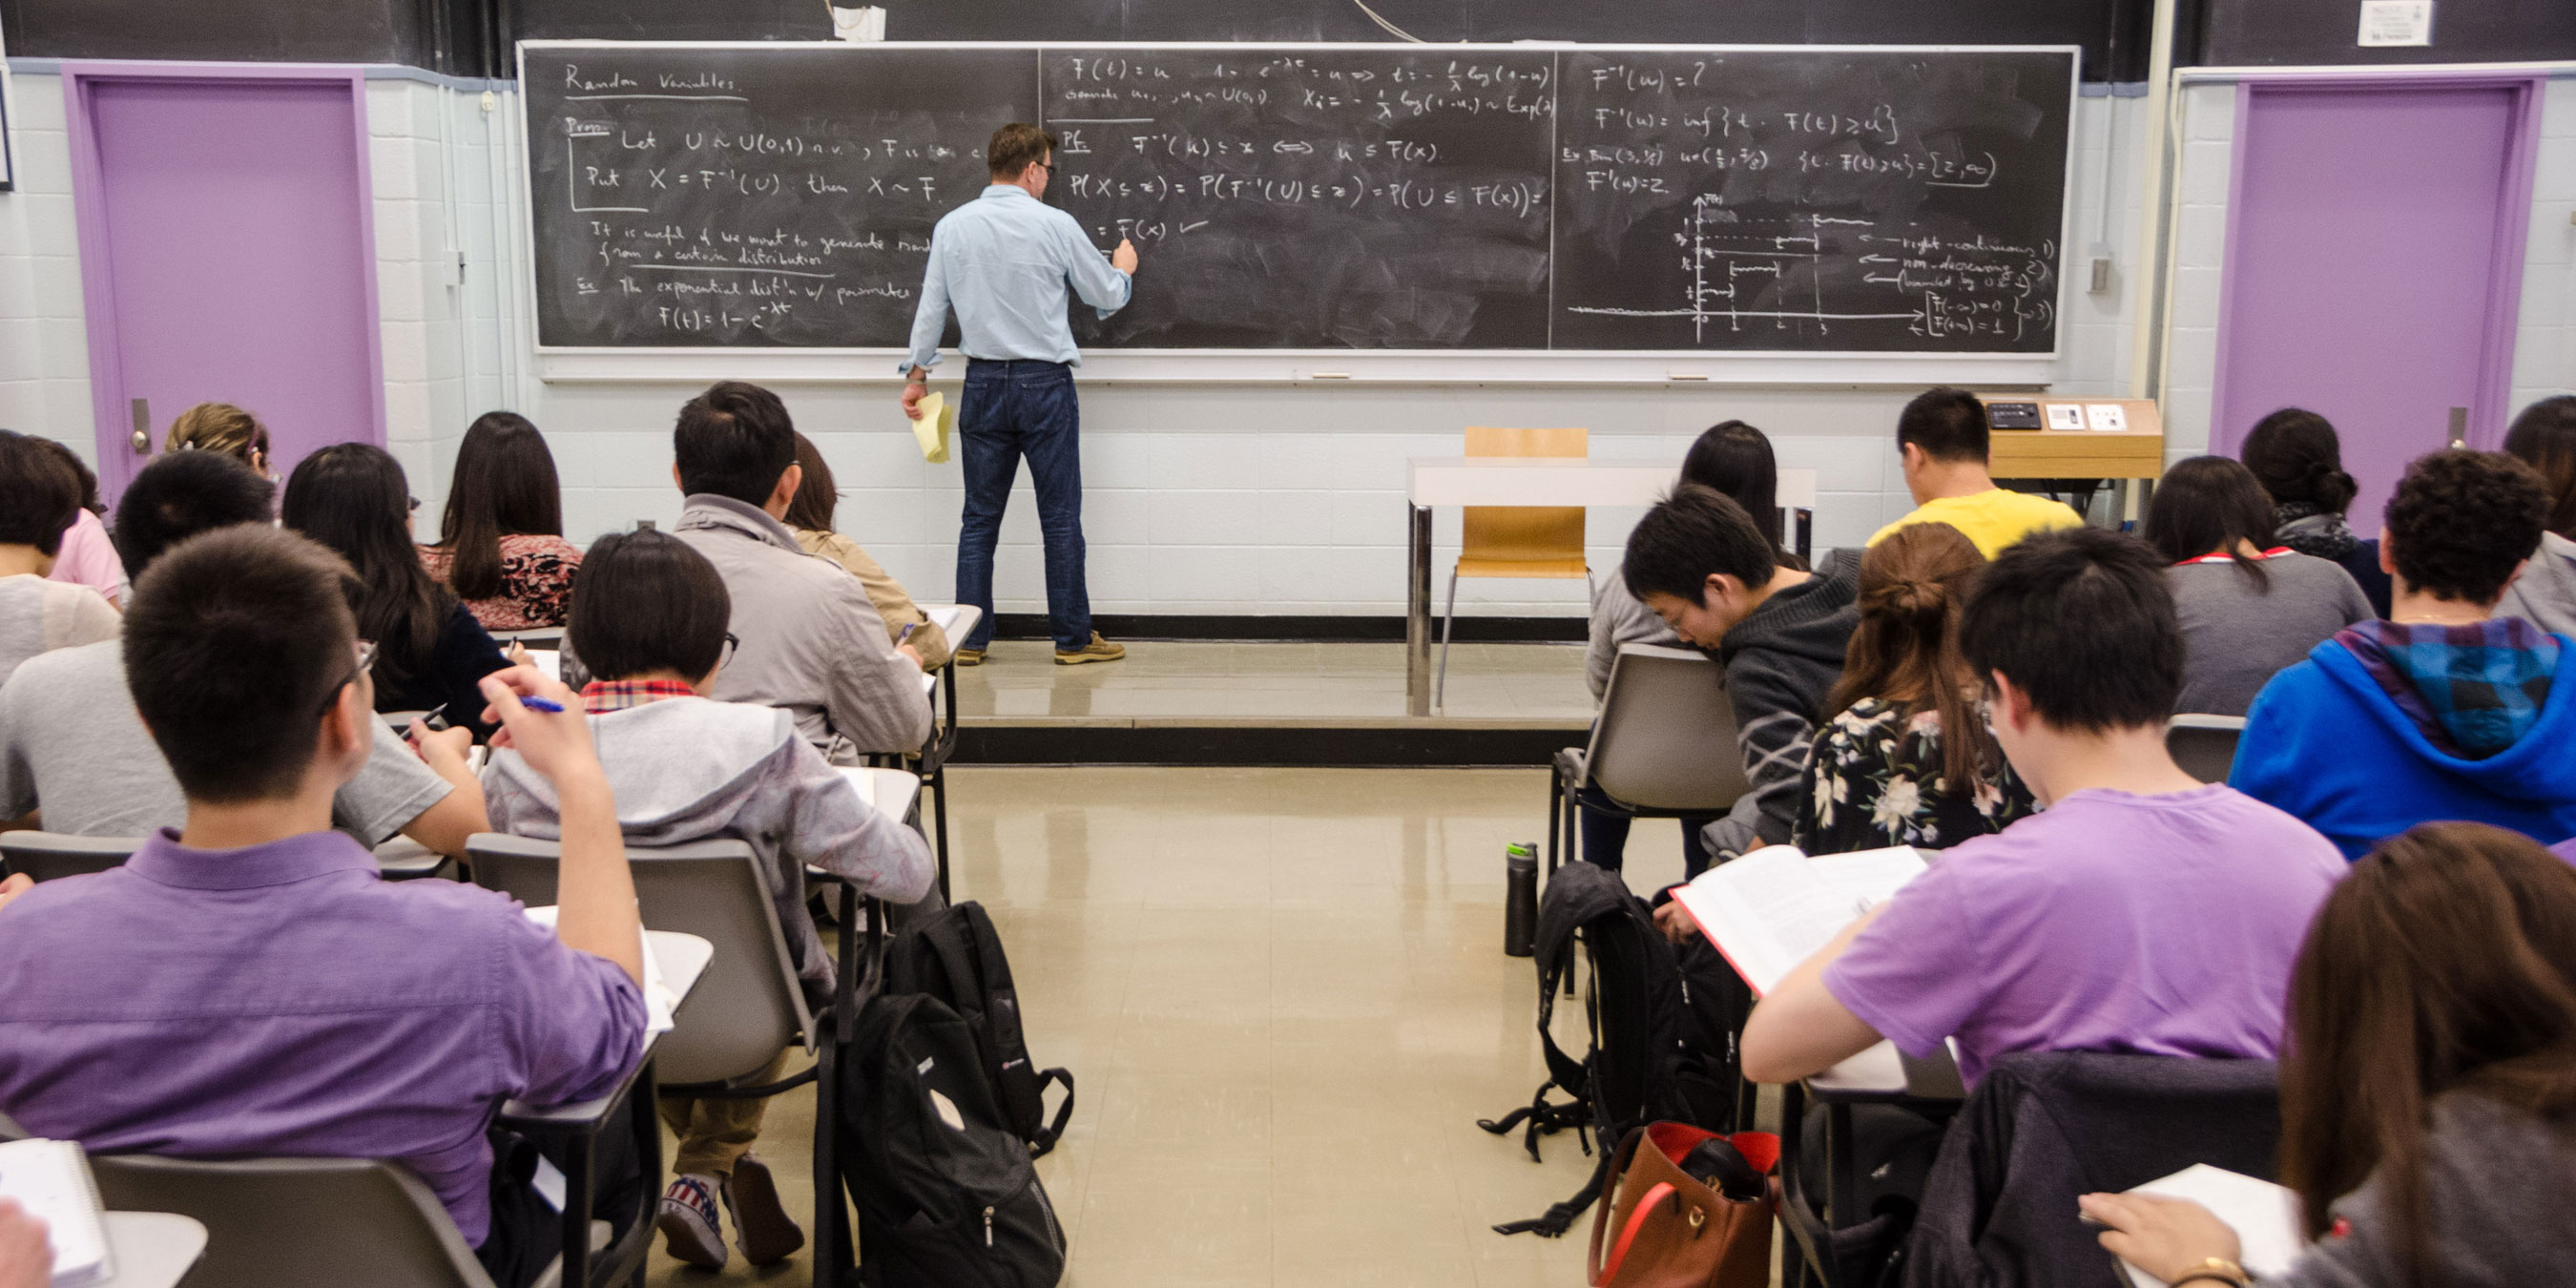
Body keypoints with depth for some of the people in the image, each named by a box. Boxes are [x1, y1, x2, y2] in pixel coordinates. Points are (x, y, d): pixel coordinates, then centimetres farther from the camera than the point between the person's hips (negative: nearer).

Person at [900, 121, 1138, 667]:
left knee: (980, 518, 9)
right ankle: (1073, 637, 10)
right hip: (1045, 384, -3)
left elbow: (931, 307, 6)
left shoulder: (952, 226, 2)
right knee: (1061, 518, 4)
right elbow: (1107, 296, 4)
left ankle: (969, 639, 10)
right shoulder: (1056, 226, -7)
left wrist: (918, 373, 18)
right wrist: (1123, 269, 27)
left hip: (984, 385, 3)